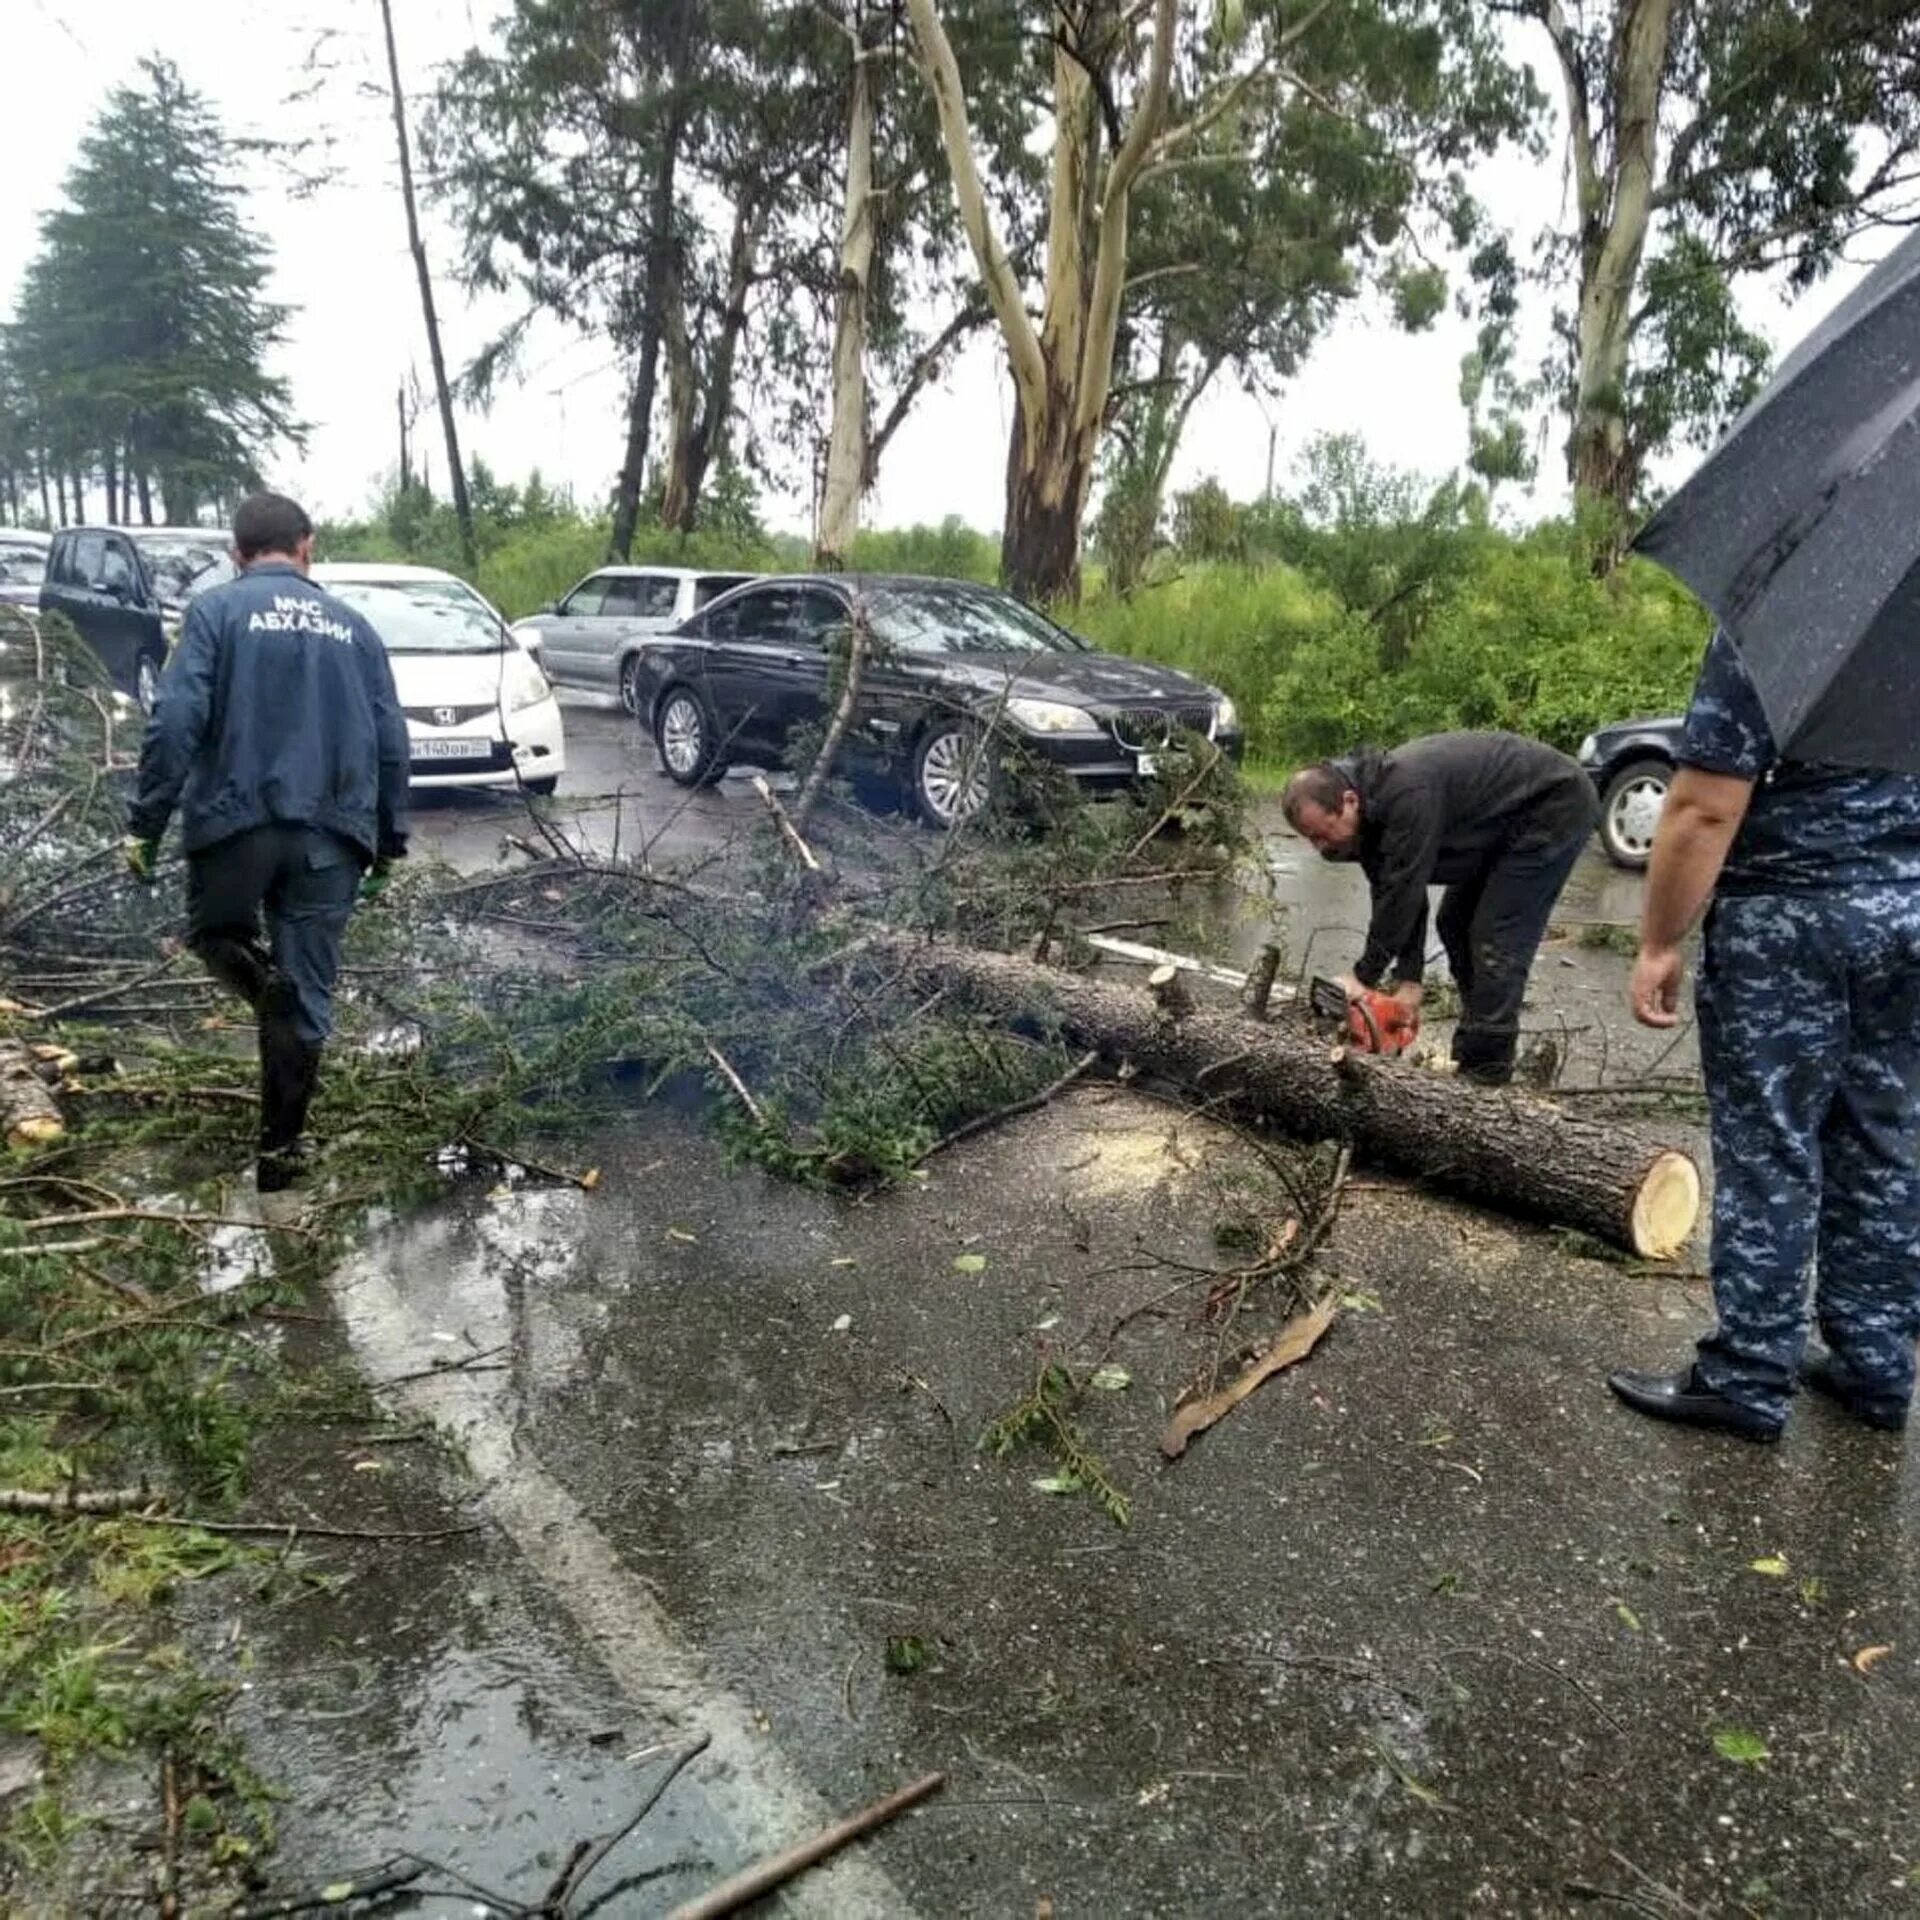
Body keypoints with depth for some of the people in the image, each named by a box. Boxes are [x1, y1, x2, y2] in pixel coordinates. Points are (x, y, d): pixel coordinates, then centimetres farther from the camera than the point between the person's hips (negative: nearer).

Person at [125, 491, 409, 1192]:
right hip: (331, 834, 2)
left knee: (212, 932, 25)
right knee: (307, 997, 8)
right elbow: (391, 742, 9)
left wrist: (146, 824, -6)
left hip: (236, 823, -2)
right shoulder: (352, 625, 11)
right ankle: (279, 1150, 11)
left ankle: (266, 986, -9)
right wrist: (389, 840, 16)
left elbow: (176, 721, -11)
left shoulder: (217, 609, 1)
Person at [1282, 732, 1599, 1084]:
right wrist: (1409, 981, -12)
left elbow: (1403, 893, -31)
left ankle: (1486, 1067, -4)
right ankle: (1471, 1049, 20)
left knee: (1497, 936, -12)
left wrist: (1364, 978, -23)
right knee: (1456, 923, 10)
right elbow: (1393, 898, -5)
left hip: (1555, 807, -9)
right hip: (1506, 821, 9)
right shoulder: (1371, 806, -5)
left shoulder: (1405, 794, -34)